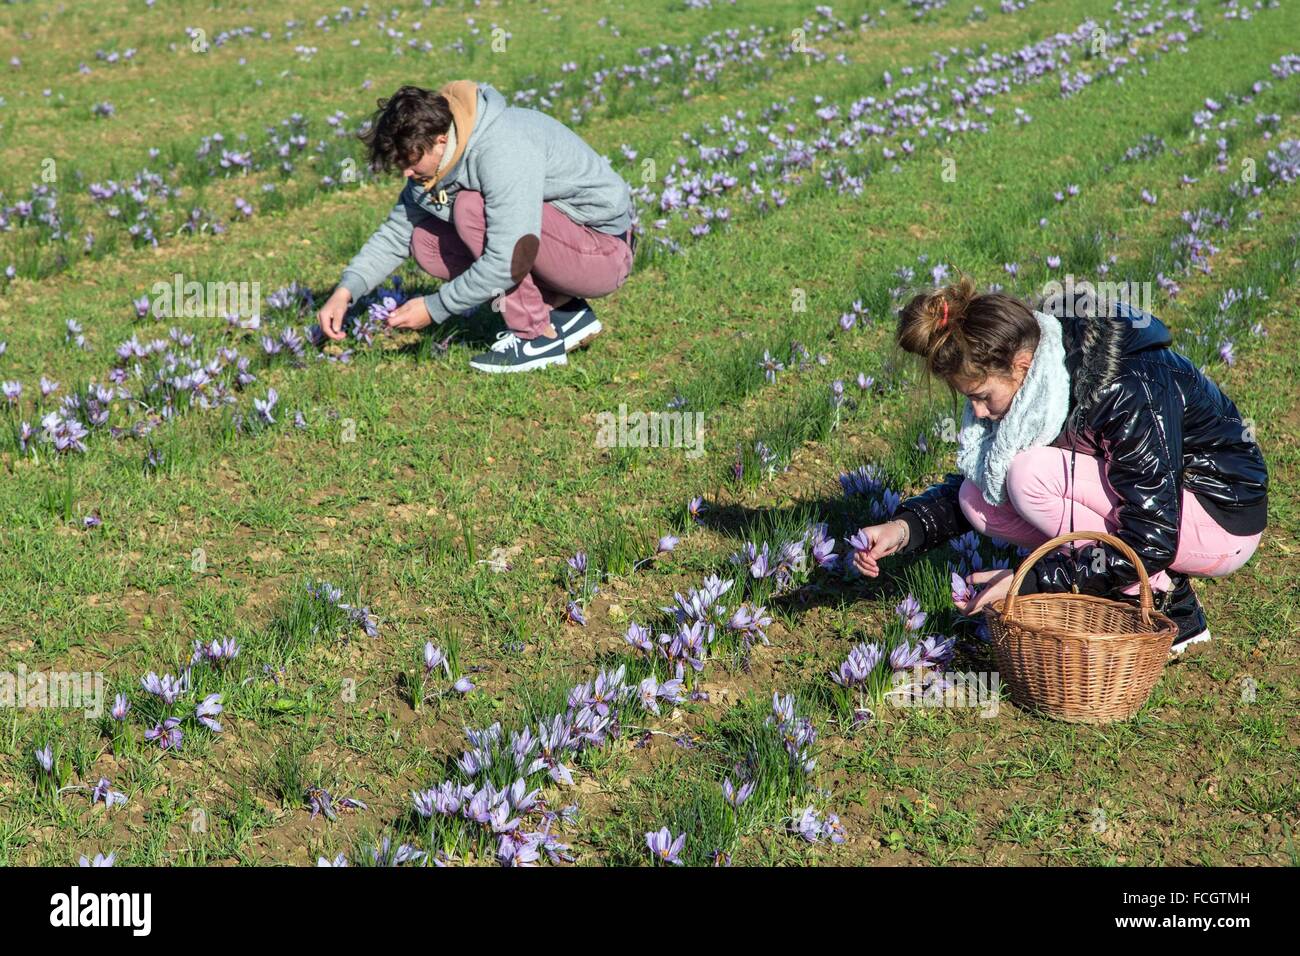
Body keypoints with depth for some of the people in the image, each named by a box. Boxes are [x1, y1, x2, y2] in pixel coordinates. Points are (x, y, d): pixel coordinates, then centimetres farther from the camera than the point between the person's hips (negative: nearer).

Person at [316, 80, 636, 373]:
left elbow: (506, 262, -32)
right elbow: (397, 230, 10)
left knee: (471, 208, -26)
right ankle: (564, 314, 3)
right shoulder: (439, 154, 1)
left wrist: (434, 308, -22)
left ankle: (537, 337, -15)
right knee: (425, 243, -1)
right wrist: (346, 290, -3)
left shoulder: (503, 150, -28)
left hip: (606, 252, -9)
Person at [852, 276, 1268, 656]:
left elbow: (1151, 543, -28)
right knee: (978, 498, -10)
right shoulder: (1035, 383, -9)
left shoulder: (1128, 390, -31)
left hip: (1225, 518, -7)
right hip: (1140, 497, 8)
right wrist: (906, 527, -17)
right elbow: (974, 481, 2)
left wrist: (1032, 580, -27)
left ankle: (1170, 608, -11)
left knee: (1032, 475, -26)